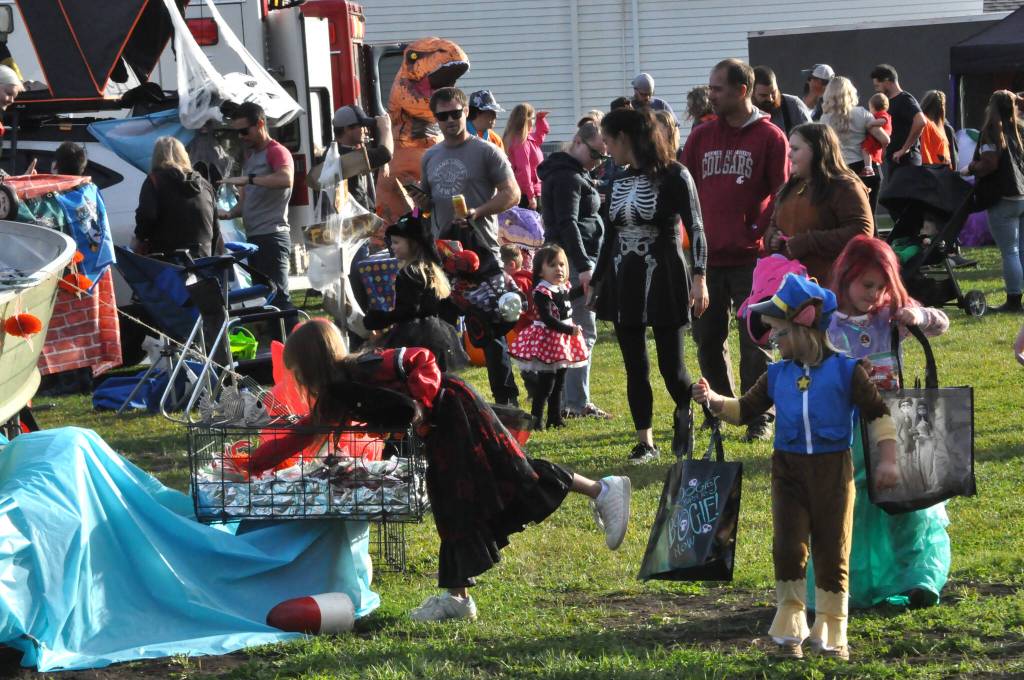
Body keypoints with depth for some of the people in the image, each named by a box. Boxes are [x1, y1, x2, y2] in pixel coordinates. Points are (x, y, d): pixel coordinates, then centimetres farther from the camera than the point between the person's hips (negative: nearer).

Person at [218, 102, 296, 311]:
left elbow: (286, 179, -28)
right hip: (254, 238, 10)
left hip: (272, 236, -10)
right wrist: (230, 213, 4)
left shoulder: (276, 151, -6)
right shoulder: (250, 157, 23)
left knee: (278, 296, -15)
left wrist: (248, 179, -29)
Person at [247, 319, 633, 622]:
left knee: (515, 476, -10)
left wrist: (419, 404, -30)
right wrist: (254, 464, 13)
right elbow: (301, 436, 15)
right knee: (453, 507, 10)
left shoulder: (361, 372, -20)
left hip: (454, 411, -10)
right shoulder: (336, 395, 8)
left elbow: (421, 360, -23)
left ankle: (603, 491, -3)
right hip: (439, 433, 10)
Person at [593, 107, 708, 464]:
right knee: (635, 366, 5)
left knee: (671, 364, -5)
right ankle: (645, 441, 13)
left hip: (662, 279, -6)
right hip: (624, 281, 6)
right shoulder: (620, 182, 10)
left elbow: (695, 227, -11)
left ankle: (685, 414, 25)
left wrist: (698, 277, -20)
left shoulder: (673, 176, -8)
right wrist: (595, 281, 19)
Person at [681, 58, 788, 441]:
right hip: (707, 257, 5)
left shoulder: (769, 138, -2)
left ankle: (759, 419, 5)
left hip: (751, 256, -5)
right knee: (706, 338, 10)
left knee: (755, 341, -1)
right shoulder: (701, 137, 11)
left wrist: (764, 235, -11)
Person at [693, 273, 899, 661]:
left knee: (833, 552, 2)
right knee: (788, 548, -4)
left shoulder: (845, 371, -5)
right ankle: (789, 632, 7)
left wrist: (888, 460, -9)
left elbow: (878, 414, -3)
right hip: (788, 469, 3)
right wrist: (714, 401, -6)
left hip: (833, 469, -3)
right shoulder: (777, 375, 6)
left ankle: (830, 635, 12)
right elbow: (744, 409, 13)